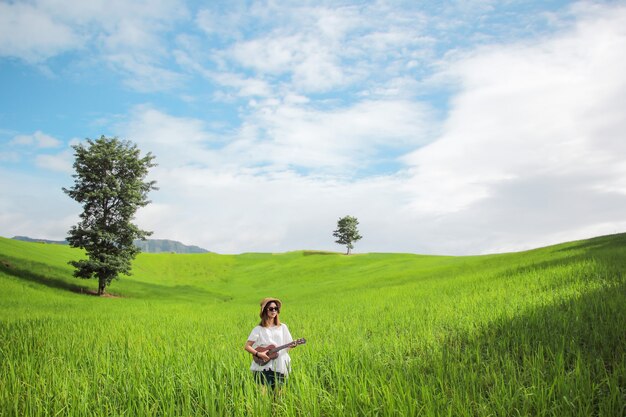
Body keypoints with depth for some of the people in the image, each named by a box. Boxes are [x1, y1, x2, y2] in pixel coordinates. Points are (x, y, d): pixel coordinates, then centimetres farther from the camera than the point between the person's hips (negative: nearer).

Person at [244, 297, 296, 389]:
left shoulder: (282, 327, 9)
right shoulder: (259, 329, 2)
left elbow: (289, 345, 10)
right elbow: (247, 346, -1)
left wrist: (293, 345, -12)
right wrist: (258, 354, -15)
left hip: (279, 367, 2)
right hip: (263, 367, -2)